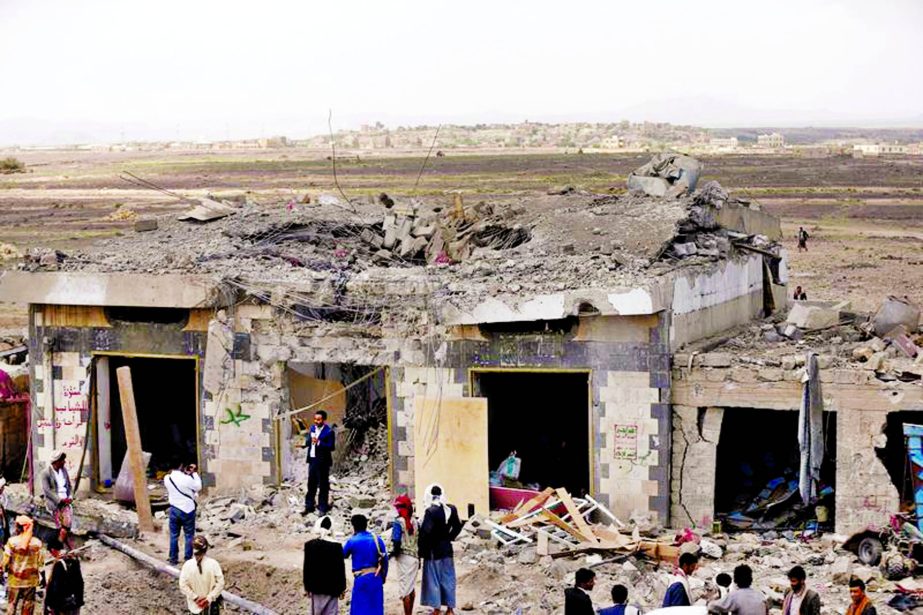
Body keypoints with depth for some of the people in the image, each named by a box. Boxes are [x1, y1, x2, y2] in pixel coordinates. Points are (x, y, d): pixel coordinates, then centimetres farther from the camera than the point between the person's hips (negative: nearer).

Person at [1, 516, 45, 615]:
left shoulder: (12, 541, -14)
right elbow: (41, 562, -3)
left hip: (14, 580, -1)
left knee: (11, 607, 12)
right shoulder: (37, 543, -9)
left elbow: (6, 561, -11)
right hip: (31, 581, 1)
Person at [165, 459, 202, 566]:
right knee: (189, 535, 9)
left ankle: (173, 559, 18)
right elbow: (198, 487, -5)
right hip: (188, 510, -4)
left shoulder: (167, 478, -7)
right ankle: (188, 559, 12)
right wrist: (194, 473, 0)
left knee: (174, 535, 14)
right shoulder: (187, 479, -22)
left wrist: (186, 474, 7)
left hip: (174, 509, 4)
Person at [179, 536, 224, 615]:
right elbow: (220, 583, -21)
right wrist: (209, 598, -16)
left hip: (194, 604, 1)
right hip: (212, 604, -1)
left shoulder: (187, 565, -17)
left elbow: (183, 585, -15)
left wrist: (195, 598, -11)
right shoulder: (213, 564, -20)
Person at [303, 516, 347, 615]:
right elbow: (340, 567, -7)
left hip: (315, 585, 3)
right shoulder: (336, 545, -10)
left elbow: (306, 567, 0)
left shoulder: (309, 544, -3)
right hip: (331, 585, -3)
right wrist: (342, 587, 1)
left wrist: (307, 587, 8)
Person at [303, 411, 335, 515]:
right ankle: (309, 506, 24)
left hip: (323, 461, -6)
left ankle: (323, 508, 13)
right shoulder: (312, 428, 8)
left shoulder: (329, 432, -13)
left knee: (323, 485, 4)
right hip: (312, 460, 6)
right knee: (311, 484, 14)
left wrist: (319, 442, -26)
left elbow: (332, 447, -17)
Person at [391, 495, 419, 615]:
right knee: (411, 586, 18)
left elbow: (397, 543, -18)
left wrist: (392, 554, -2)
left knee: (404, 589, 0)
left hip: (404, 557, -6)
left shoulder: (398, 522, -12)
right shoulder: (415, 522, 5)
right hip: (415, 557, 6)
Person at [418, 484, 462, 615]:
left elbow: (426, 531, -22)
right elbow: (457, 527, 10)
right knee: (448, 578, 13)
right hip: (447, 549, 5)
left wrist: (421, 548, -11)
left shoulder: (430, 511, -20)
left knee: (433, 579, 6)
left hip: (433, 550, -5)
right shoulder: (451, 509, -1)